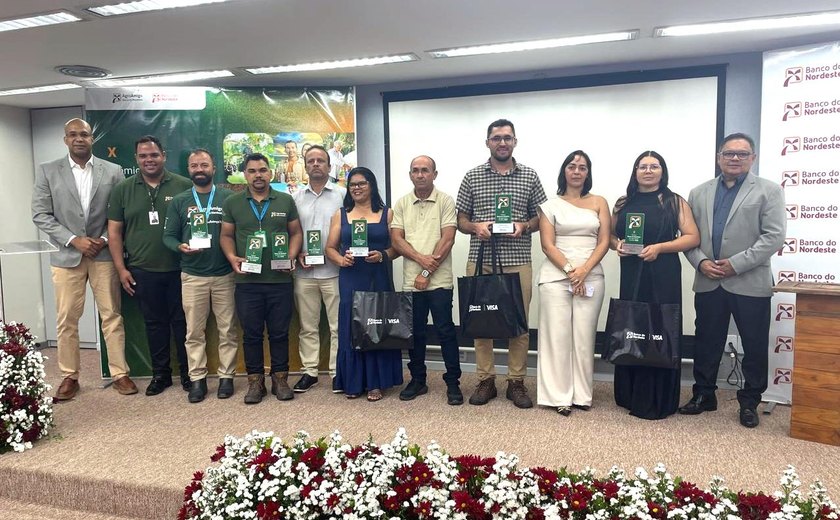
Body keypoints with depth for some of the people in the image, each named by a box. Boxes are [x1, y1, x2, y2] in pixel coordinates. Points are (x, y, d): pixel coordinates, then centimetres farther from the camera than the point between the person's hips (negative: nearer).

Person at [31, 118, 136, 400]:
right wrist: (73, 240, -11)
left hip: (103, 254, 0)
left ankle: (119, 373, 13)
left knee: (112, 316, 4)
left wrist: (104, 239, -10)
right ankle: (69, 376, 19)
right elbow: (40, 215, -1)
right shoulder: (47, 171, 3)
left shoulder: (113, 171, 3)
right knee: (66, 320, 6)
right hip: (66, 256, 0)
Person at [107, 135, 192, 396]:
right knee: (154, 323, 12)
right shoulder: (122, 189, 4)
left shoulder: (184, 186, -1)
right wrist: (121, 268, 1)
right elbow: (114, 231, 5)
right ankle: (160, 373, 25)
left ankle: (188, 372, 21)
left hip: (179, 269, -1)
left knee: (182, 321, 7)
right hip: (143, 271, 2)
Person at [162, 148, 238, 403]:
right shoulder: (179, 201, 7)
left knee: (227, 330, 6)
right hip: (192, 275, 2)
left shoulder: (229, 198, 1)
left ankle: (227, 376, 17)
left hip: (225, 274, -1)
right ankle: (197, 378, 18)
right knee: (194, 331, 7)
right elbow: (168, 235, 5)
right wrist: (180, 247, -16)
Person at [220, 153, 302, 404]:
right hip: (247, 281, 0)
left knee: (279, 333, 7)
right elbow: (226, 235, 9)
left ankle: (280, 379, 20)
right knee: (251, 333, 7)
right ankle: (255, 381, 20)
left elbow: (296, 232, 10)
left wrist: (291, 256, -7)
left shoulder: (285, 201, 7)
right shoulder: (232, 203, 6)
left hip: (280, 280, 0)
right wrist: (232, 258, -8)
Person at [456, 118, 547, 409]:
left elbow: (541, 218, 10)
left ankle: (516, 382, 17)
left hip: (518, 261, 0)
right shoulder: (472, 177, 7)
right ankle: (485, 380, 18)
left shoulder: (529, 176, 7)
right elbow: (461, 220, 9)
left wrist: (524, 226, -10)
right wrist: (475, 226, -12)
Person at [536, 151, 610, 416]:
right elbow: (547, 245, -1)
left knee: (584, 336, 2)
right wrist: (570, 270, -12)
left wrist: (584, 270, -9)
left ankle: (581, 394, 14)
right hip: (556, 277, -1)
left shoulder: (599, 202, 11)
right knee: (557, 335, -1)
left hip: (591, 277, 1)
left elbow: (604, 241, 4)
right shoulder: (551, 205, 7)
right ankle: (559, 396, 6)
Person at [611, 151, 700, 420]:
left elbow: (693, 237, -3)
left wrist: (659, 247, -16)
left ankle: (656, 402, 8)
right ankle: (630, 396, 16)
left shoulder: (674, 202, 3)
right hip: (631, 276, 3)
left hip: (663, 276, -3)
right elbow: (610, 235, 19)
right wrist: (617, 244, -4)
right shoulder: (623, 203, 13)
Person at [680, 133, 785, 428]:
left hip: (751, 283, -3)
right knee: (706, 343, 11)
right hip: (708, 282, 3)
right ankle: (703, 395, 25)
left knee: (754, 346, 6)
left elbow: (774, 236, -8)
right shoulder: (699, 193, 11)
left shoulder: (768, 191, 1)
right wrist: (701, 262, -8)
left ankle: (749, 402, 22)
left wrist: (736, 264, -14)